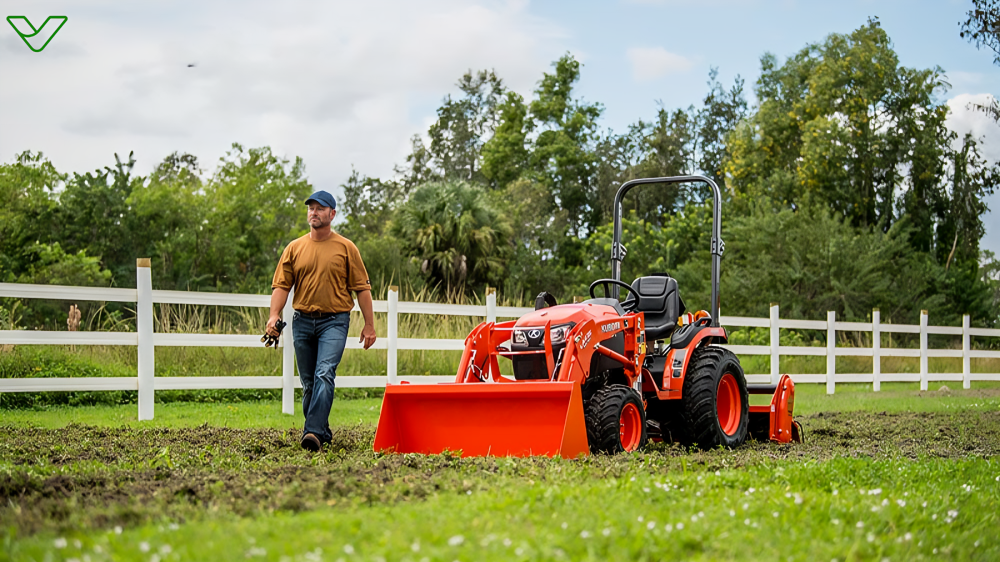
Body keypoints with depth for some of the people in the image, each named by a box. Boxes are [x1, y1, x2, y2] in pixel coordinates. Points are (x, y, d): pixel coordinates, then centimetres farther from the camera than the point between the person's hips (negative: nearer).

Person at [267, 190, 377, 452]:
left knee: (324, 374, -20)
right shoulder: (294, 248, 8)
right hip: (302, 322, 4)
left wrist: (369, 325, -1)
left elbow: (361, 287, 3)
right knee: (308, 382, 9)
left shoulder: (346, 248, 2)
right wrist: (274, 315, -11)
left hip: (334, 322, -4)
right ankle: (322, 433, 21)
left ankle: (313, 432, -27)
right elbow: (281, 285, 5)